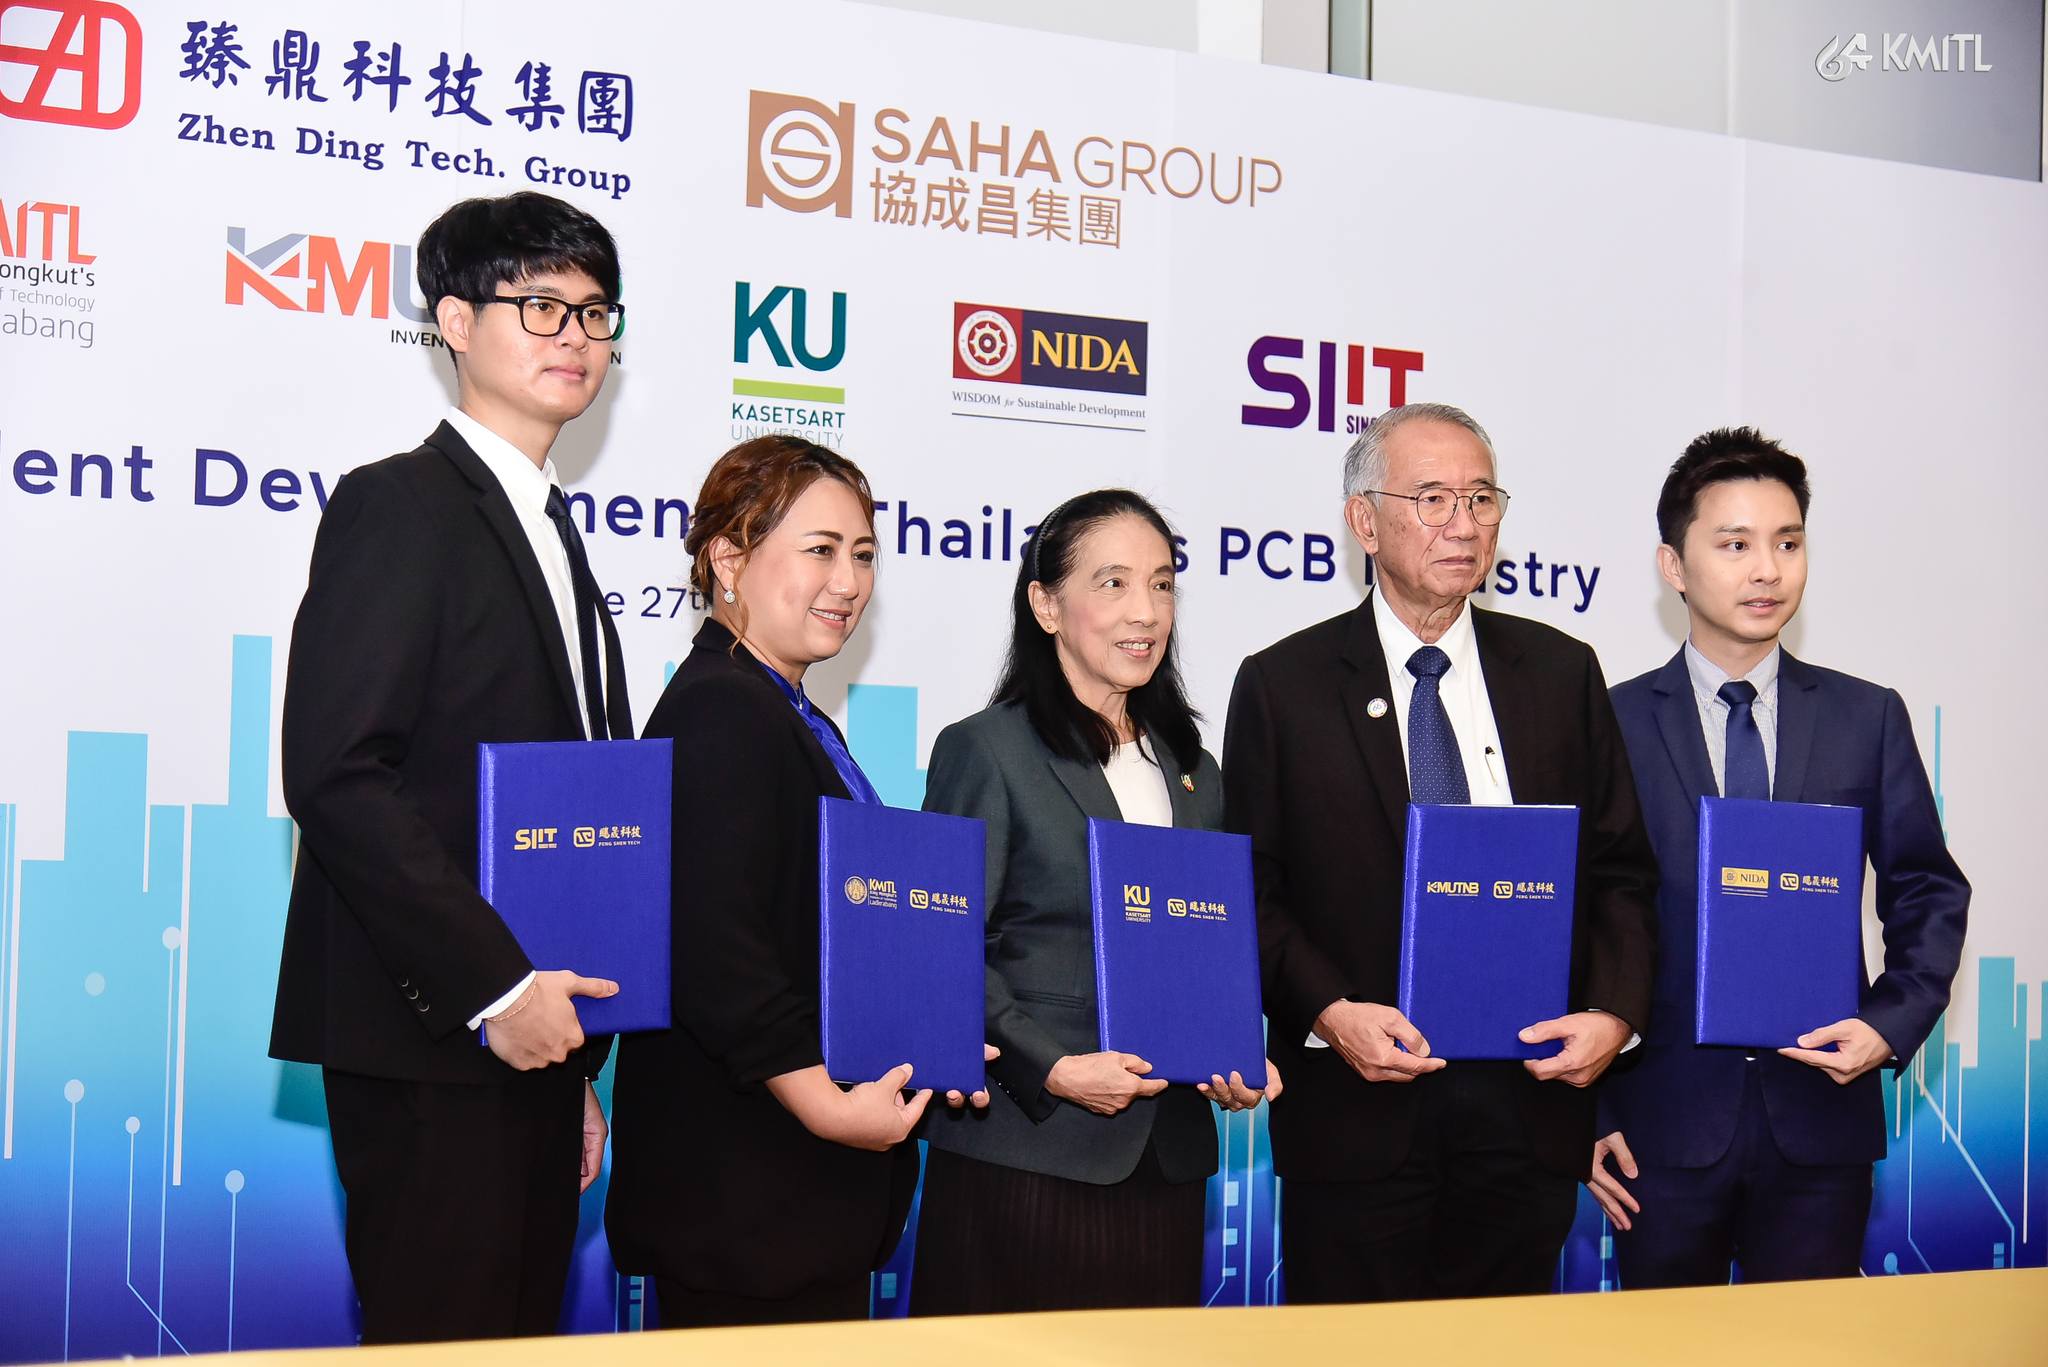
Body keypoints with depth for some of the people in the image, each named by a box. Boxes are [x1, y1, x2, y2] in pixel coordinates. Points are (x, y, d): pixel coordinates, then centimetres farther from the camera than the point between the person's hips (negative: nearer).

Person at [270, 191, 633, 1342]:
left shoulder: (554, 537, 20)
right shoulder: (396, 506, -6)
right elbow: (336, 774, -17)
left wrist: (576, 1055, 16)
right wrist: (494, 985, -19)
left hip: (533, 1027, 8)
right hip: (430, 1033, -8)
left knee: (523, 1335, 10)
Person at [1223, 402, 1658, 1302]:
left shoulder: (1561, 674, 10)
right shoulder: (1281, 686, 2)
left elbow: (1621, 869, 10)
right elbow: (1251, 892, 0)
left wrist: (1615, 1011, -6)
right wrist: (1328, 1011, -16)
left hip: (1528, 1097, 3)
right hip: (1357, 1105, -2)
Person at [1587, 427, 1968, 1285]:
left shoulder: (1868, 720, 7)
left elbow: (1930, 897, 11)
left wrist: (1892, 1023, -7)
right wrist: (1588, 1113, -3)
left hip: (1821, 1119, 2)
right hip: (1664, 1124, -1)